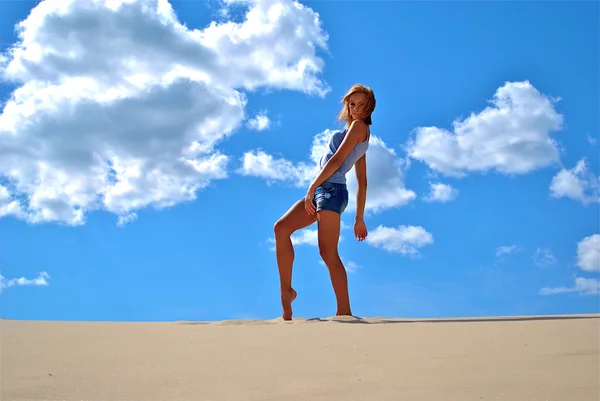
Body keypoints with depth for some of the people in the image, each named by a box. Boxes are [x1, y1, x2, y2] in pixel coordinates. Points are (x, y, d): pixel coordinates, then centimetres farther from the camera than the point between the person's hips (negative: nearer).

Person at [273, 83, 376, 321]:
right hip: (321, 191, 10)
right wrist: (359, 218, 19)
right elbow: (362, 182, 21)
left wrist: (311, 187, -13)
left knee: (328, 252, -13)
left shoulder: (359, 126, -1)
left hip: (331, 189, -10)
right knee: (281, 227, 3)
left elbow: (336, 160, -12)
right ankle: (286, 290, 1)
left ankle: (344, 312, -13)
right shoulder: (360, 133, 25)